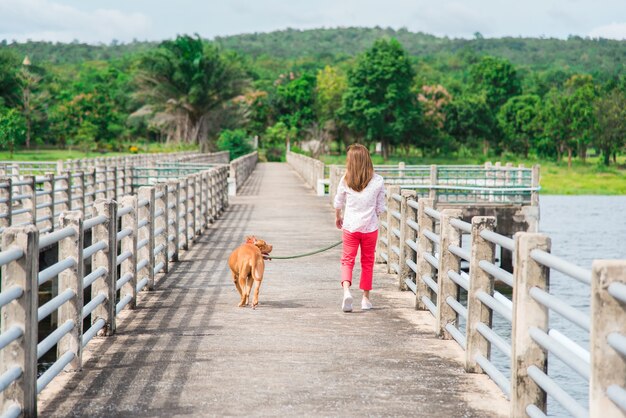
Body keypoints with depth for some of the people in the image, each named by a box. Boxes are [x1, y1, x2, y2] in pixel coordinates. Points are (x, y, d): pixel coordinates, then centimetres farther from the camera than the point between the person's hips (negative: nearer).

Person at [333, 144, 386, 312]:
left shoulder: (346, 180, -5)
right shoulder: (378, 181, -8)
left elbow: (338, 202, 9)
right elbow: (380, 207, -1)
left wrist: (338, 217, 28)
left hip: (350, 227, 0)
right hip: (370, 227, 0)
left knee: (347, 260, 6)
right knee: (367, 262, 14)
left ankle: (346, 290, -19)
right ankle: (365, 298, 19)